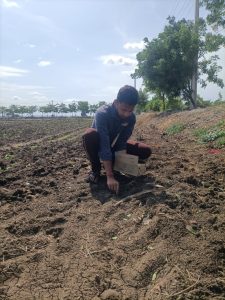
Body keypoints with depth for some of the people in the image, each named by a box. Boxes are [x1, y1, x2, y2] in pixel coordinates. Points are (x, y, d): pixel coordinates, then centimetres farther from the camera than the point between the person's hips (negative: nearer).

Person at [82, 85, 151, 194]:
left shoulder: (131, 118, -18)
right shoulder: (102, 113, -35)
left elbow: (122, 142, -19)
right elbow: (104, 146, -41)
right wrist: (110, 176, -45)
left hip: (114, 144, 4)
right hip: (100, 144, -4)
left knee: (146, 151, -14)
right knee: (90, 135, -40)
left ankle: (112, 164, 6)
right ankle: (96, 169, -14)